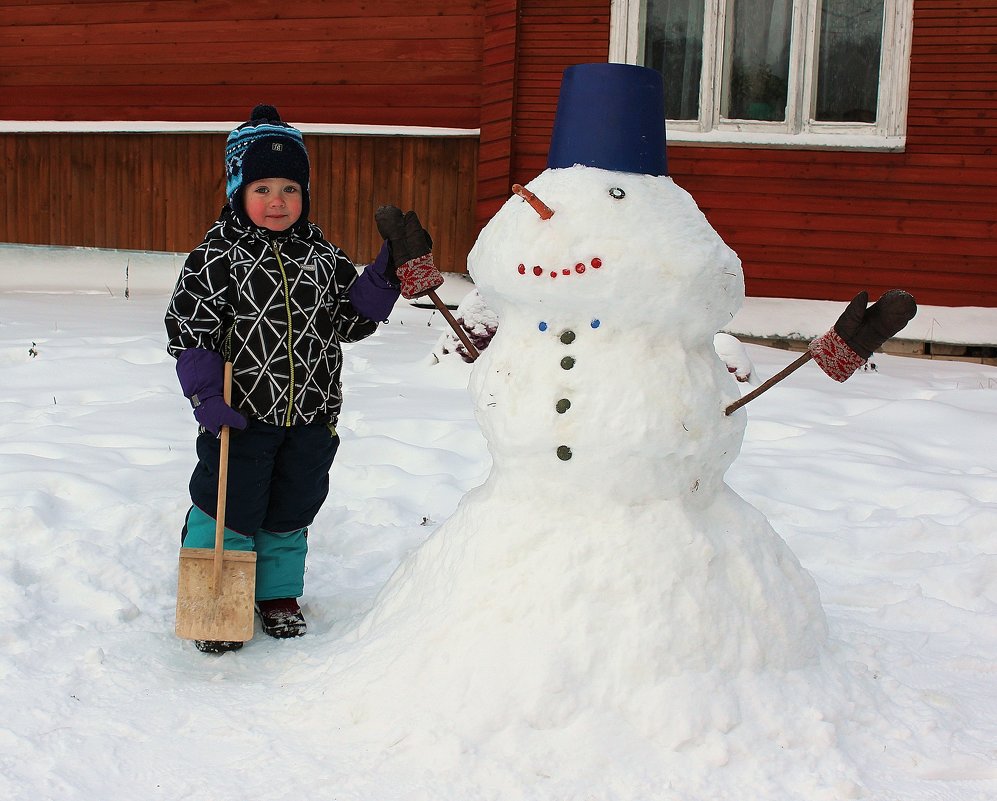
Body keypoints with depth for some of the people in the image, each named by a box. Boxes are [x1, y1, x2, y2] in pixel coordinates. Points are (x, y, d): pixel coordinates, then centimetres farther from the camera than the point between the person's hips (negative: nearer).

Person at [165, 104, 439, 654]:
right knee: (229, 508, 4)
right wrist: (207, 395, -17)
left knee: (291, 510, 17)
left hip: (310, 415, 4)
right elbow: (188, 329, -10)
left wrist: (386, 276, -4)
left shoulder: (323, 257, 4)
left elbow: (351, 320, 8)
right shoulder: (217, 256, -9)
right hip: (241, 415, -4)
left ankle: (278, 594, 36)